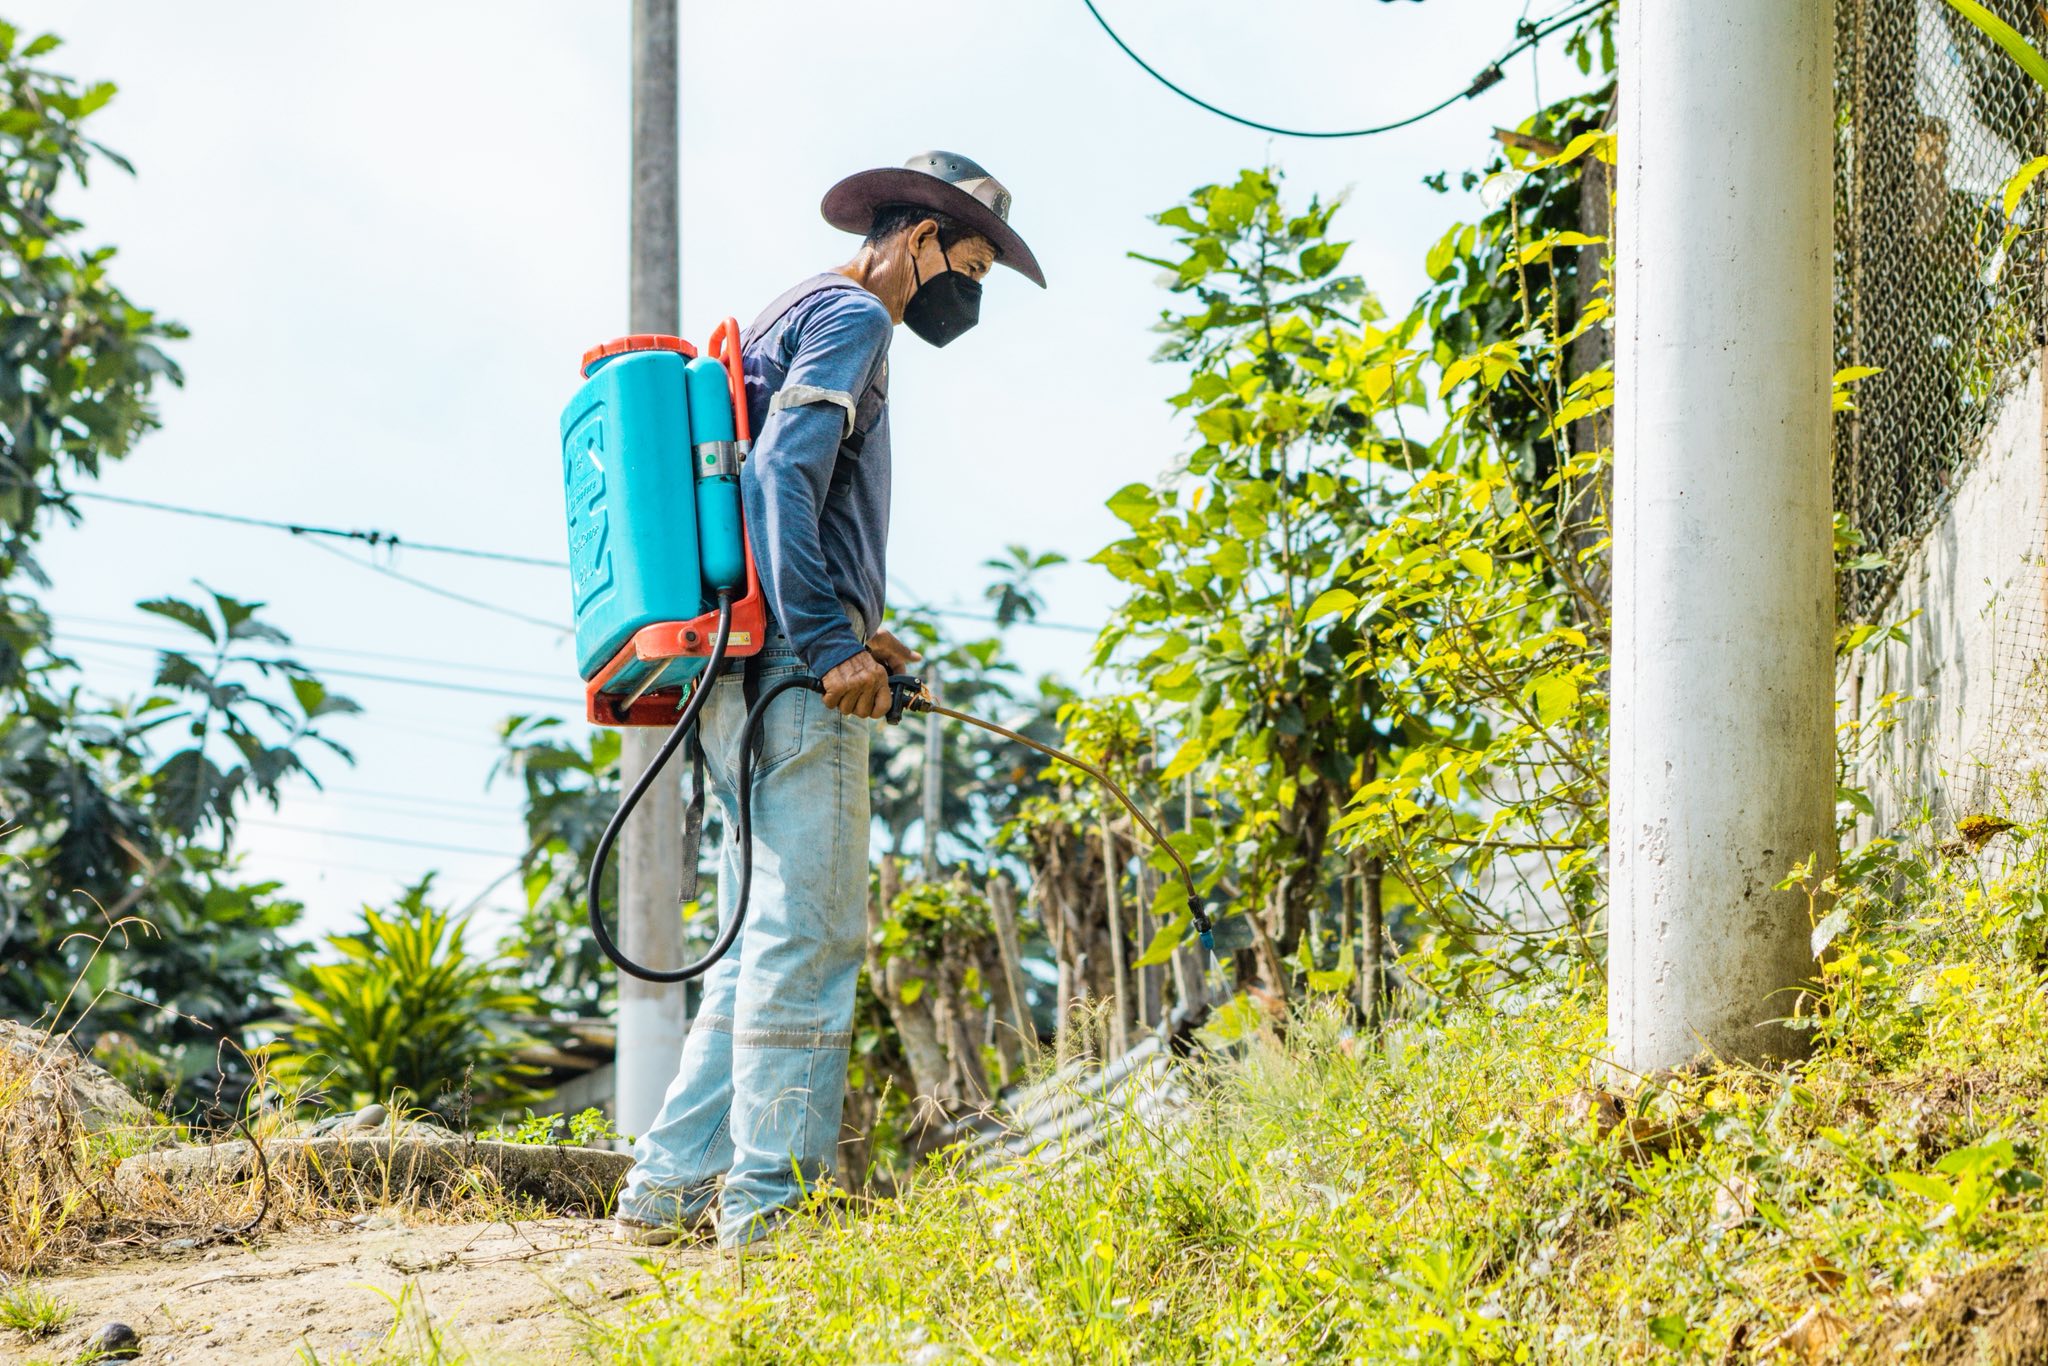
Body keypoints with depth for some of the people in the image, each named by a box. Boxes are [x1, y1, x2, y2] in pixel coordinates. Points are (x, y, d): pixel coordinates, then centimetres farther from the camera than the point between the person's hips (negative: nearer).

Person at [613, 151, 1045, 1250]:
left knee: (763, 945, 11)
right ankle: (773, 1200, -11)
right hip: (794, 678, -10)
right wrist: (831, 643, -23)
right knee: (807, 938, -10)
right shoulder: (848, 318, -4)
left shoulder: (786, 323, 27)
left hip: (744, 678, 10)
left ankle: (669, 1188, 10)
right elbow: (781, 476, -19)